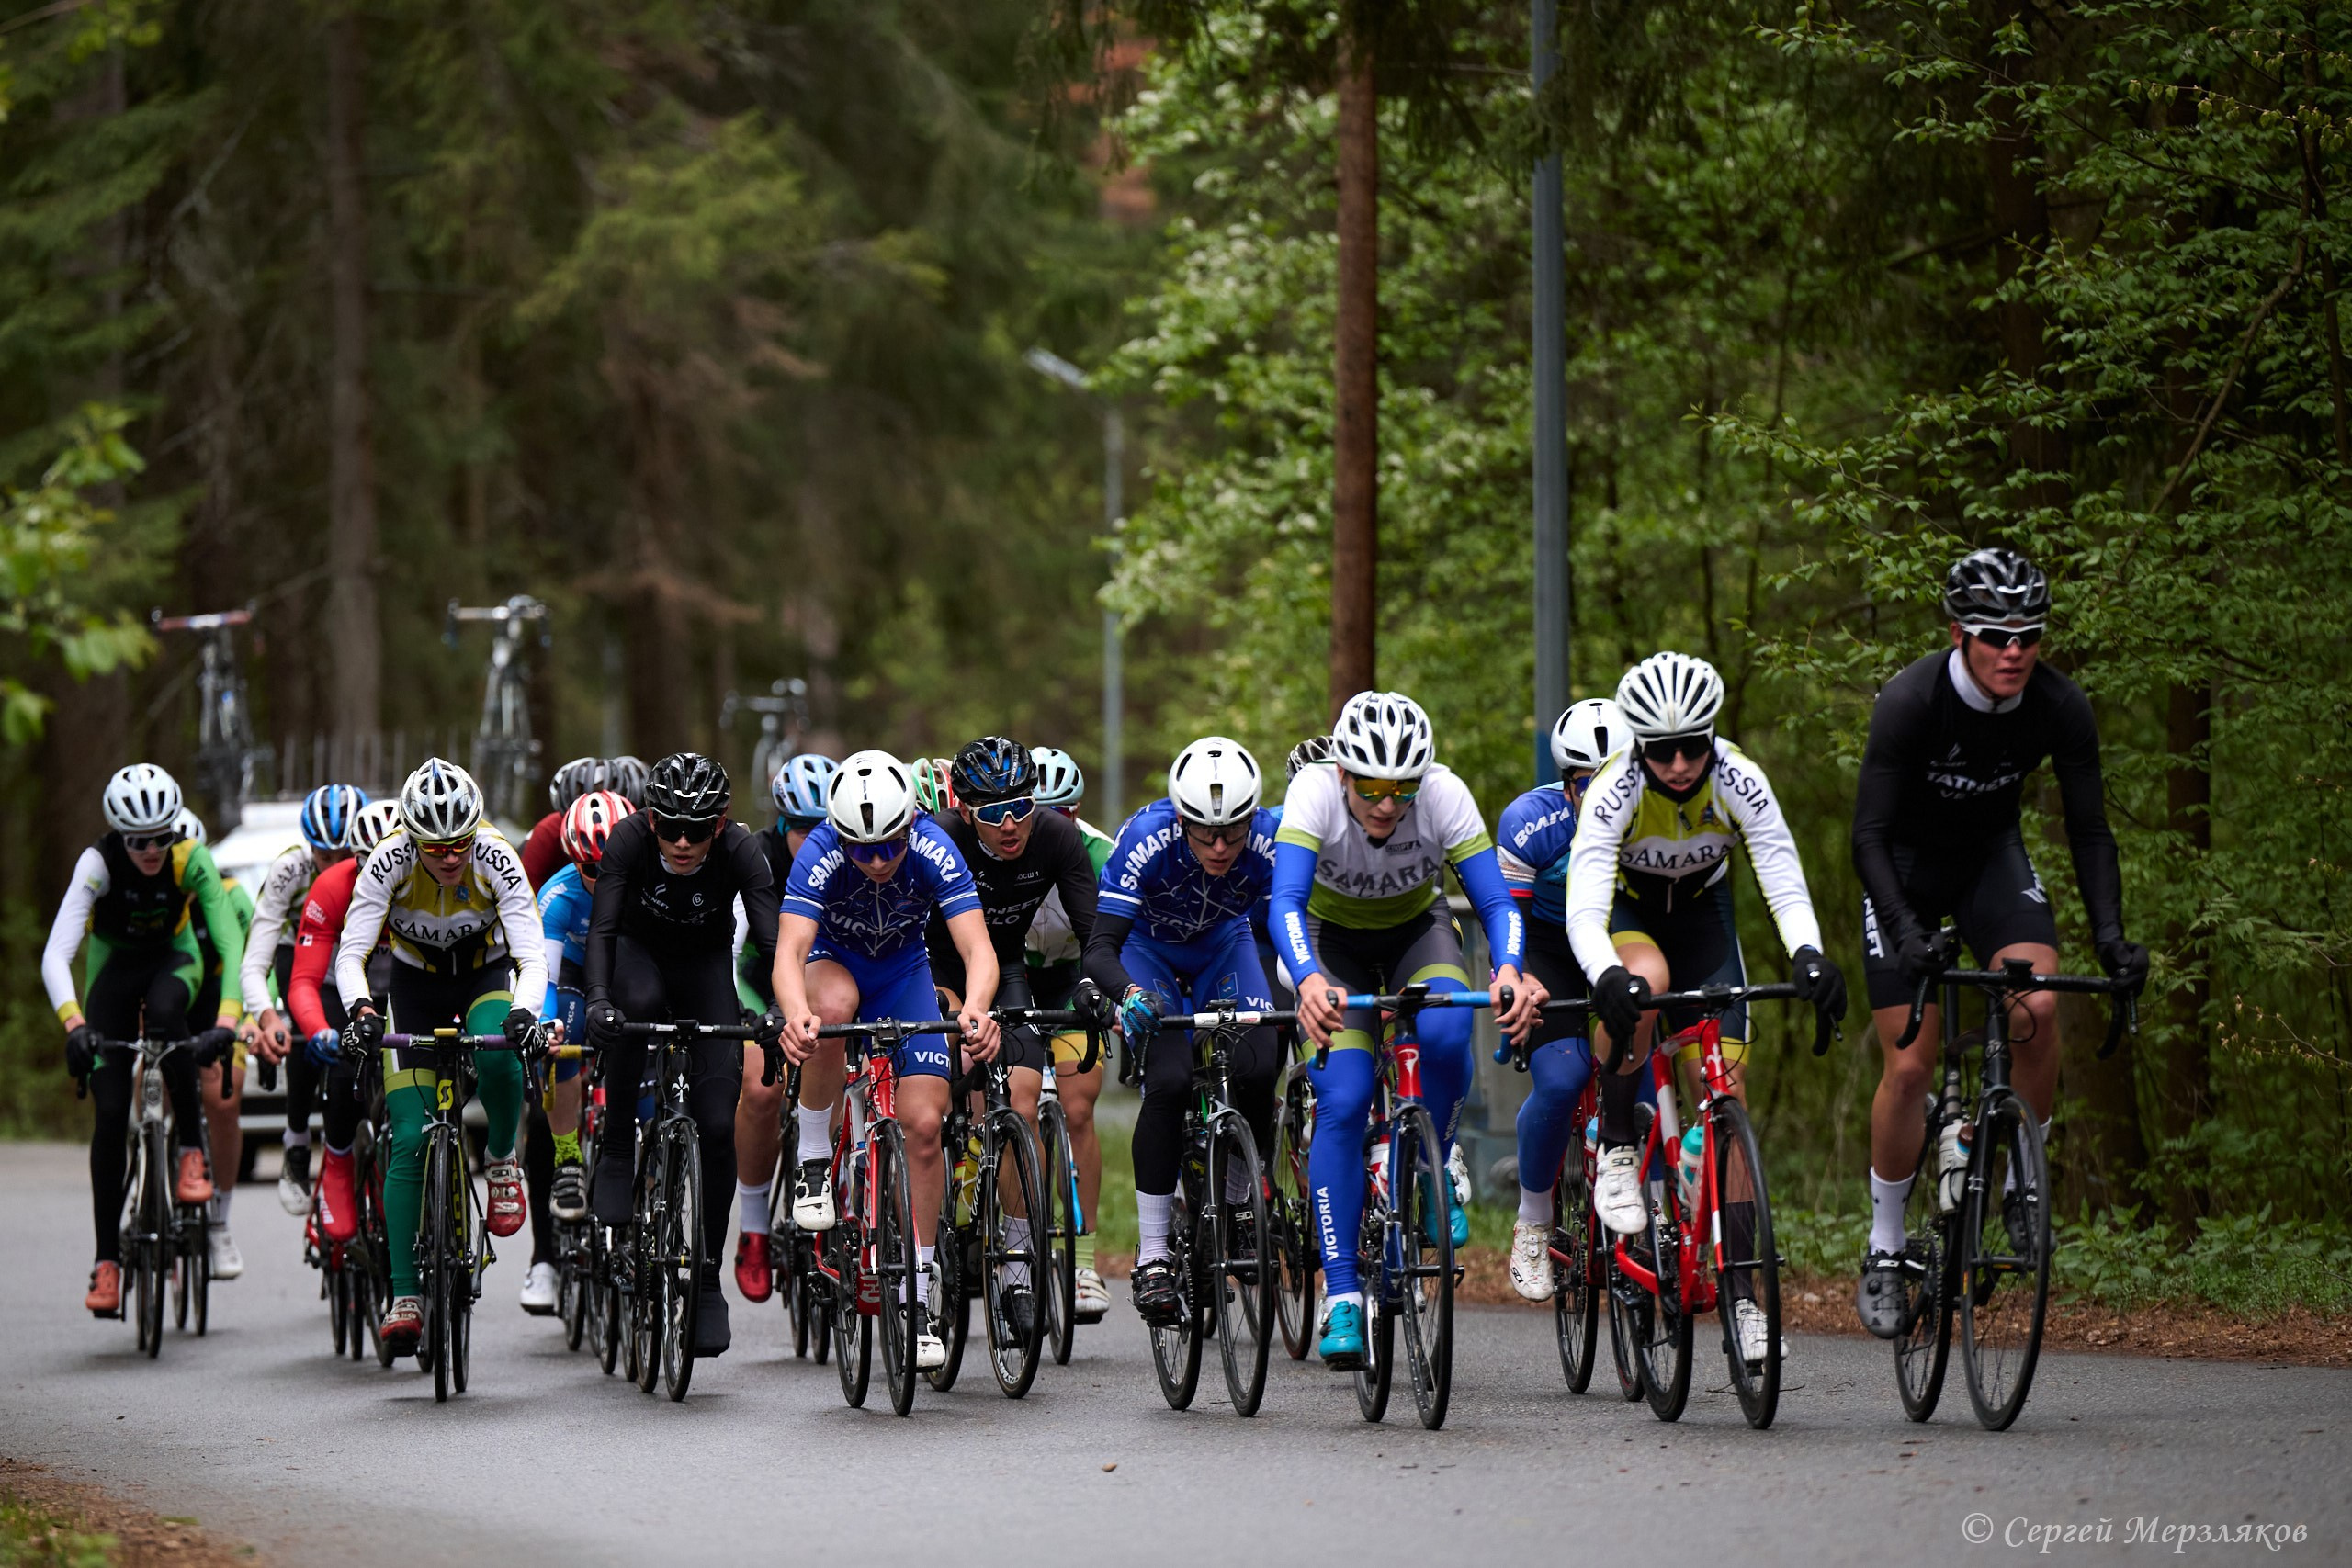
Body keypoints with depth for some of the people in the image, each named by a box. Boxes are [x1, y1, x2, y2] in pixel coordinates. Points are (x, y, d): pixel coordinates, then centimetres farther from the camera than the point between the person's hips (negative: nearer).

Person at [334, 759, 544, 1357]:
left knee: (498, 1056, -36)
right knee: (409, 1142, -11)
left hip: (487, 977, 0)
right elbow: (350, 953, -31)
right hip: (415, 985, 0)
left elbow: (532, 956, -34)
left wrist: (524, 1013, -53)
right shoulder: (389, 862, -28)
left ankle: (503, 1161, -6)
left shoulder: (496, 859, -29)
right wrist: (360, 1010, -51)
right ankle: (406, 1296, -7)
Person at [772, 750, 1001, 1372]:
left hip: (903, 971, 1)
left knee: (923, 1123, -12)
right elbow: (789, 951, -41)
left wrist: (975, 1010, -57)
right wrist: (796, 1015, -62)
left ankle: (921, 1289, 1)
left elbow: (978, 948, -36)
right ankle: (813, 1159, -19)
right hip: (832, 960, -1)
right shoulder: (820, 855, -31)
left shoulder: (934, 851, -28)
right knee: (834, 1004, -39)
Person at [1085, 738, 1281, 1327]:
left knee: (1257, 1070, -23)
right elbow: (1100, 949, -38)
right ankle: (1152, 1255, -17)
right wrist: (1129, 994, -59)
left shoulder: (1269, 842, -31)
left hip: (1223, 946, 2)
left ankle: (1246, 1205, 1)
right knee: (1169, 1080, -26)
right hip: (1147, 948, -2)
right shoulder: (1149, 838, -36)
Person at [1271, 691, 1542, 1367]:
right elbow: (1287, 903, -41)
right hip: (1335, 938, -1)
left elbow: (1497, 900, -31)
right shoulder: (1315, 792, -32)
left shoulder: (1444, 795, -29)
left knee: (1446, 1032, -32)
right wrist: (1307, 979, -60)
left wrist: (1509, 969, -51)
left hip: (1416, 931, 1)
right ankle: (1341, 1297, -12)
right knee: (1344, 1101, -18)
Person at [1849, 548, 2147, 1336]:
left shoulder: (2060, 707, -20)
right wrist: (1904, 932, -44)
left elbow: (2089, 831, -13)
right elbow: (1869, 834, -30)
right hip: (1906, 864, -3)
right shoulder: (1911, 701, -30)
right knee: (1908, 1066, -9)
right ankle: (1884, 1251, 7)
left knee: (2038, 1003, -25)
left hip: (1991, 856, 3)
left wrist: (2110, 933, -27)